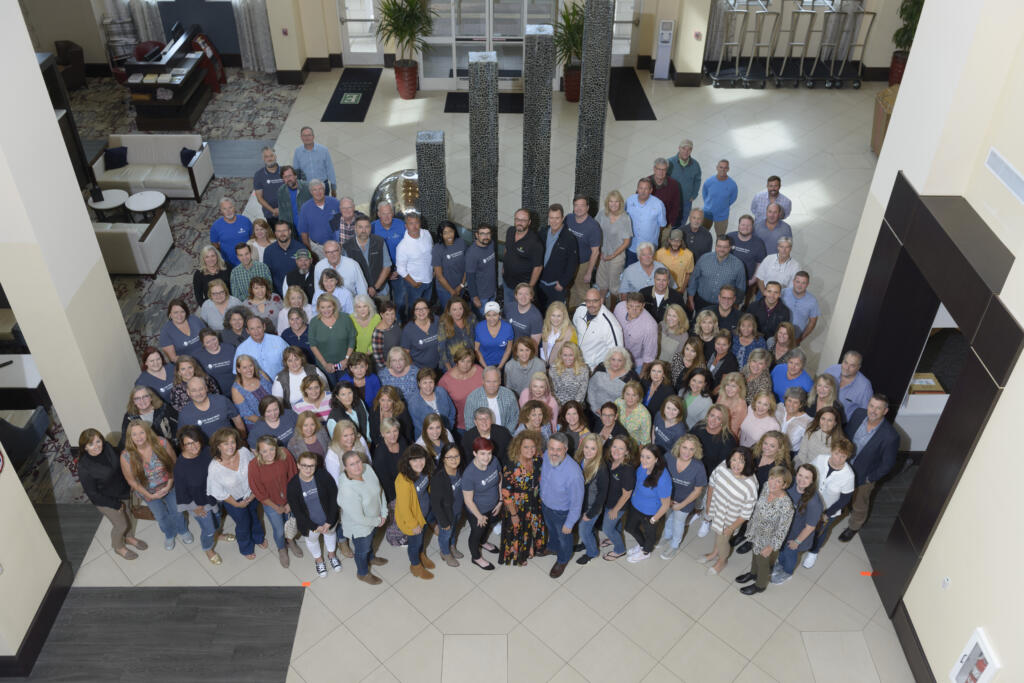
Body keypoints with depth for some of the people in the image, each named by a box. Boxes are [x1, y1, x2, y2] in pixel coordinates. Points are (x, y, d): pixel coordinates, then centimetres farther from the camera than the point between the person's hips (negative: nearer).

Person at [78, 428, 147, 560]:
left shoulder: (107, 447, -19)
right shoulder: (84, 468, -34)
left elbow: (119, 466, 1)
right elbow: (92, 493, -22)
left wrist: (129, 485, 4)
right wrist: (116, 505, -15)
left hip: (121, 492, 5)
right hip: (105, 500, -5)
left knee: (127, 517, 27)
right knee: (121, 525, 15)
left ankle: (129, 537, 58)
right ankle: (118, 547, 47)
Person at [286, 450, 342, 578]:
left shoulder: (324, 475, -26)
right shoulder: (292, 486, -26)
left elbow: (334, 497, -16)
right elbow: (297, 511, -18)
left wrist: (330, 522, -17)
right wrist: (315, 527, -17)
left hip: (329, 520, 1)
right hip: (309, 524, -1)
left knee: (331, 533, 30)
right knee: (312, 540, 28)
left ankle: (331, 554, 63)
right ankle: (318, 560, 61)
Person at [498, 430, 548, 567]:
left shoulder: (536, 462, -14)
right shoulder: (511, 468, -32)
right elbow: (506, 494, -24)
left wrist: (539, 501, 9)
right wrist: (514, 514, -17)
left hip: (534, 505, 5)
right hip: (517, 508, -5)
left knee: (533, 528, 27)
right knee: (518, 532, 19)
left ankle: (531, 549, 57)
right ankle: (517, 556, 48)